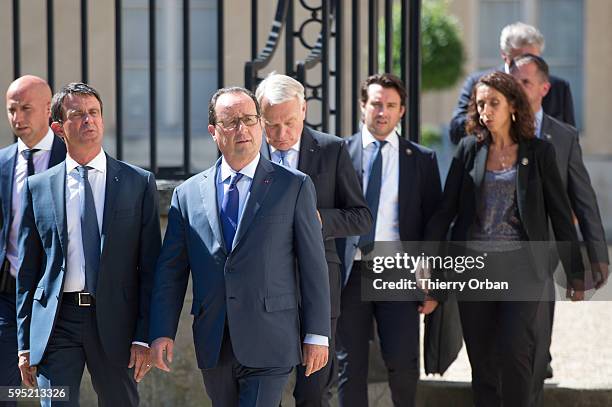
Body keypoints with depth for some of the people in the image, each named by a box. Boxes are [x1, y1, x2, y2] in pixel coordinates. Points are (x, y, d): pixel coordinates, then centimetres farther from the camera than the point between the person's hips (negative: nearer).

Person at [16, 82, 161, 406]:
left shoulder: (139, 183, 4)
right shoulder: (37, 188, 8)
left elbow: (151, 267, 2)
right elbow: (27, 271, 9)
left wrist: (144, 337, -5)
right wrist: (25, 344, 5)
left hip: (115, 320, 0)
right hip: (56, 321, 0)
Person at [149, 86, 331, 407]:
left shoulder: (295, 187, 2)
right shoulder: (188, 194, 9)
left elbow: (313, 266, 1)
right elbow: (171, 271, 8)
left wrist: (317, 335, -3)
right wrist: (163, 332, -2)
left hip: (268, 344, -3)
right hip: (213, 346, 3)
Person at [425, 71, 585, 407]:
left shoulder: (538, 152, 2)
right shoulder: (469, 149, 7)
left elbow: (560, 215, 4)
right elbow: (446, 209, 5)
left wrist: (576, 274, 4)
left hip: (520, 266, -2)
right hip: (473, 265, 2)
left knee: (515, 352, -13)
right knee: (481, 360, 5)